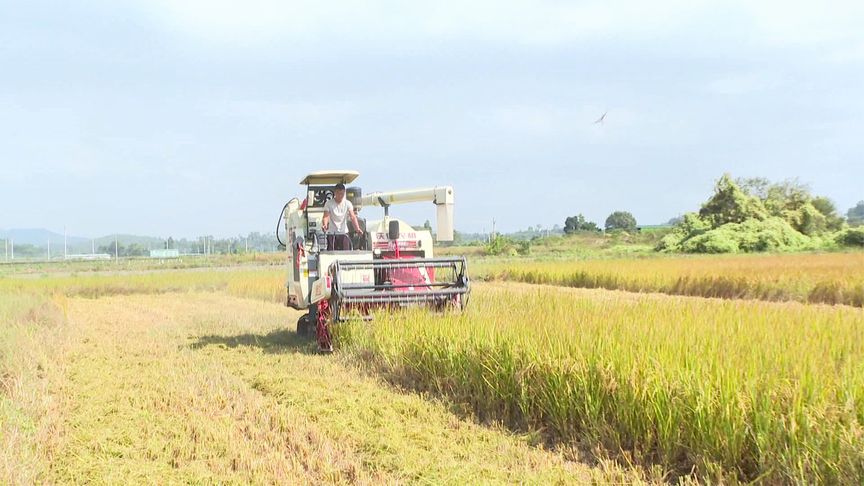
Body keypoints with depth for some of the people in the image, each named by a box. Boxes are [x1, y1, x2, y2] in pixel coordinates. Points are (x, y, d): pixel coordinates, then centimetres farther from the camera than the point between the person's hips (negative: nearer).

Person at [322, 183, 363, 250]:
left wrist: (357, 228, -29)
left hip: (344, 233, 1)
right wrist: (325, 225, -37)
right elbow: (326, 216, -14)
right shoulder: (329, 204, -2)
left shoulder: (348, 204, 1)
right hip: (332, 234, -1)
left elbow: (352, 217, -12)